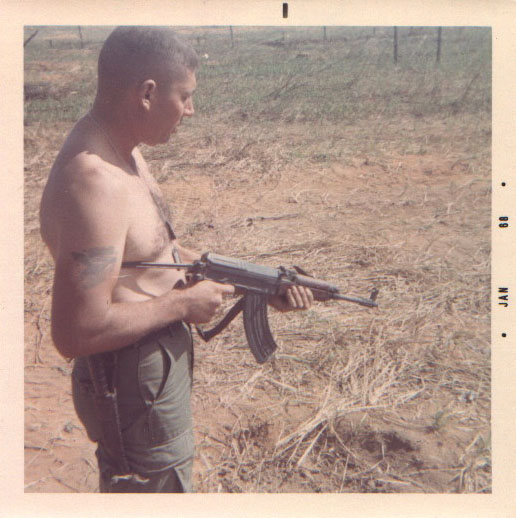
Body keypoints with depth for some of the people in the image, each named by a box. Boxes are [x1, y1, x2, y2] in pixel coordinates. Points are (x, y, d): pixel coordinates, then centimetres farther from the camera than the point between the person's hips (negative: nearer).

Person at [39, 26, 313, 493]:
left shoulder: (124, 152, 1)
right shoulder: (94, 184, -30)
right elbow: (78, 333, -32)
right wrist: (183, 303, -20)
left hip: (161, 363, 10)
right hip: (137, 387, -9)